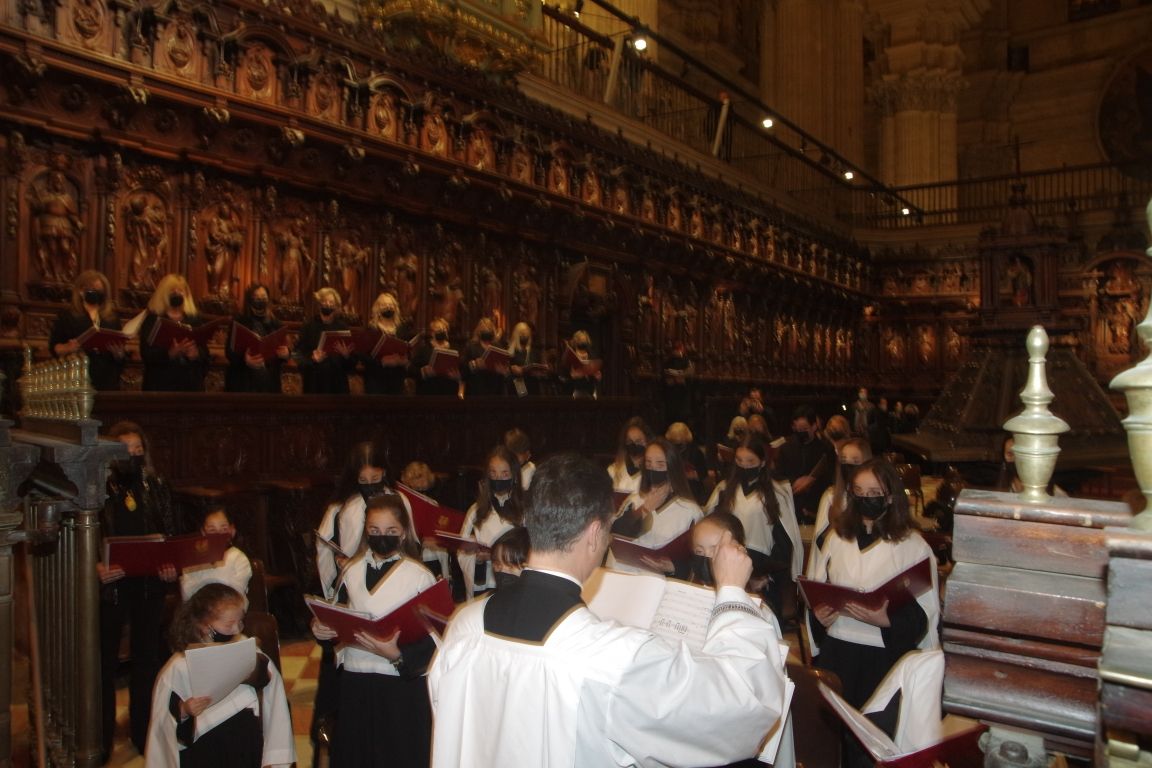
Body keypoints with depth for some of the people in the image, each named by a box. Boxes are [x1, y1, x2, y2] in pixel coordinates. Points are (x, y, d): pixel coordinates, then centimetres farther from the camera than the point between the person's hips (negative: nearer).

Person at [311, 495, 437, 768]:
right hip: (354, 684, 4)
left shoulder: (420, 576, -8)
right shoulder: (353, 571, 6)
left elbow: (433, 638, -12)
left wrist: (398, 655, -26)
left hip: (402, 686, -4)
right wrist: (321, 629, -6)